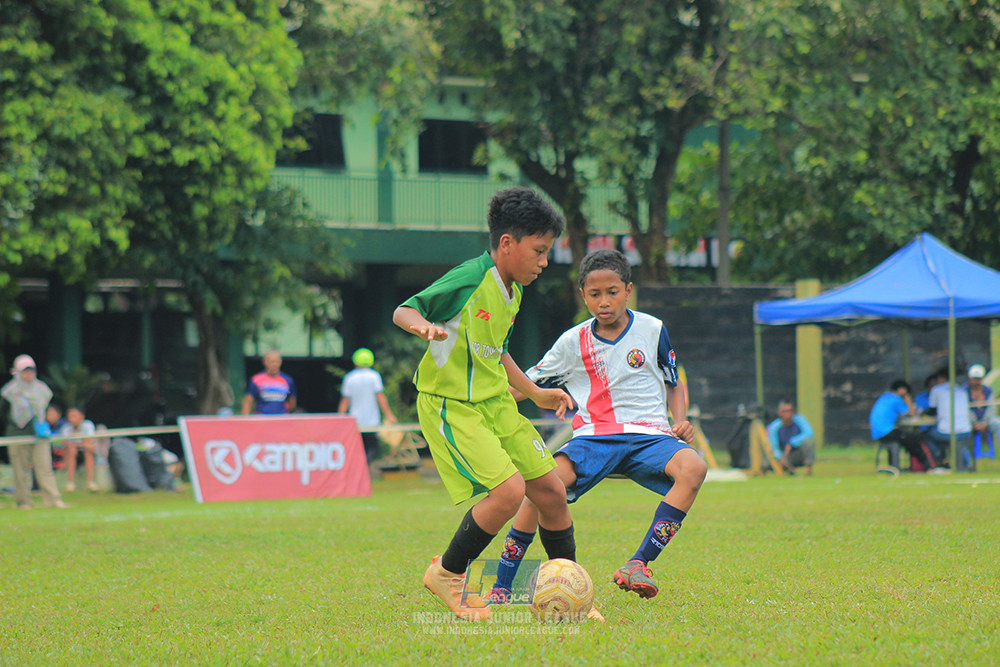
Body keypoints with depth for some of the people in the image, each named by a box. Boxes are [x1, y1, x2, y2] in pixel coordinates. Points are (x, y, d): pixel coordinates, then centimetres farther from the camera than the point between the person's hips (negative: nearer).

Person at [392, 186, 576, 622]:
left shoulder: (513, 293, 10)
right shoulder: (469, 280, -16)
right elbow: (403, 311, -14)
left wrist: (535, 394, 28)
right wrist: (423, 325, -36)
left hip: (495, 403, 9)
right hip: (449, 405, -9)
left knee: (551, 491, 4)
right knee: (509, 490, -22)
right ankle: (447, 573, -1)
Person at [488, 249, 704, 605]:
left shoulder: (652, 330, 7)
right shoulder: (573, 342, 8)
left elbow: (673, 385, 18)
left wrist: (681, 420, -1)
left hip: (647, 435, 0)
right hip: (594, 436, 0)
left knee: (693, 468, -33)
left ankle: (640, 563, -34)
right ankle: (501, 587, -19)